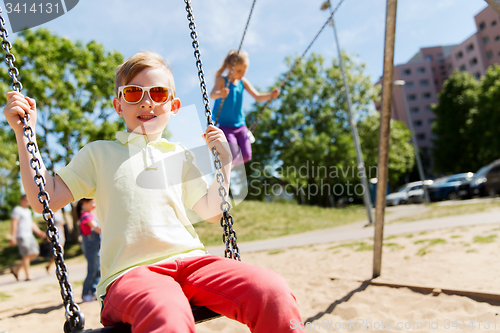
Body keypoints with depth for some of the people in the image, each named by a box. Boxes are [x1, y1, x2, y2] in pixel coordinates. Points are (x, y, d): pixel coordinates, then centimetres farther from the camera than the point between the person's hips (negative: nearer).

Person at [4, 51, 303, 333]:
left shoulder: (180, 155, 22)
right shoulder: (98, 154, 16)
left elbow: (211, 212, 21)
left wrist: (224, 164, 11)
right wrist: (24, 133, 4)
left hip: (190, 259, 3)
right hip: (130, 272, -3)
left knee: (274, 293, -23)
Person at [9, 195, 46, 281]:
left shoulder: (28, 211, 21)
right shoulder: (17, 210, -7)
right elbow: (13, 224, -14)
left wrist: (39, 232, 17)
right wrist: (13, 237, -20)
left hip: (29, 235, 9)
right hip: (21, 236, -9)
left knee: (35, 253, 4)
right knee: (27, 255, -9)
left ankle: (16, 270, 13)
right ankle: (28, 276, -3)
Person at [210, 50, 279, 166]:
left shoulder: (243, 82, 4)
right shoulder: (222, 80, -11)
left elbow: (257, 97, 4)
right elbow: (212, 94, -29)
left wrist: (270, 95, -16)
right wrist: (220, 94, -53)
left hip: (240, 125, 5)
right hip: (223, 125, -5)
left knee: (246, 156, -5)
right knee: (234, 156, -17)